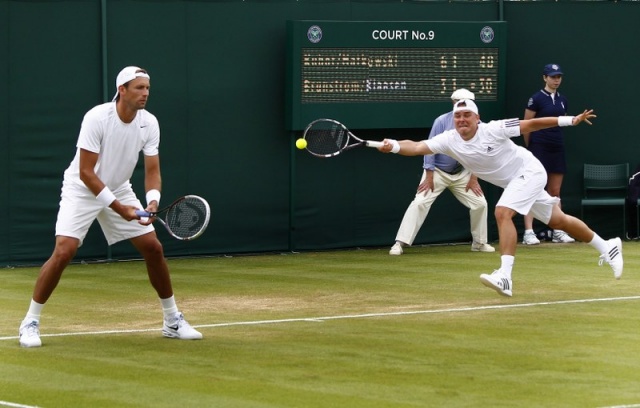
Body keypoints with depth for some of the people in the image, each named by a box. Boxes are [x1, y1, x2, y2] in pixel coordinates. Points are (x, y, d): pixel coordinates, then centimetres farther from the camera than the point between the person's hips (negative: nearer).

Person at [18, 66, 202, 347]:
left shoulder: (149, 123, -10)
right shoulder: (96, 118, -26)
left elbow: (152, 170, -7)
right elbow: (86, 172, -25)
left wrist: (153, 202, -27)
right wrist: (118, 207, -29)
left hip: (119, 190, 5)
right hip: (82, 190, -5)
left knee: (153, 248, -1)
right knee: (64, 251, -21)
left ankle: (172, 320, 14)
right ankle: (30, 322, -7)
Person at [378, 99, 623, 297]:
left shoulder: (493, 130, -26)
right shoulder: (449, 140, -13)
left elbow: (531, 124, -20)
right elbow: (417, 147, -24)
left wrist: (570, 120, -21)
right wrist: (394, 146, -43)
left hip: (529, 171, -7)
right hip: (514, 181, 7)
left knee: (503, 213, -27)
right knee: (558, 221, 18)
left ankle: (505, 277, -29)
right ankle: (606, 247, 36)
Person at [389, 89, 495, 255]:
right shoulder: (442, 121, -17)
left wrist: (473, 178, -6)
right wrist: (429, 177, -17)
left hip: (462, 173, 4)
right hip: (438, 171, -4)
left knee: (480, 203, -2)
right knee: (419, 202, -17)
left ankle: (479, 242, 18)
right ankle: (400, 244, -17)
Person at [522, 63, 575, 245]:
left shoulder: (562, 100, 12)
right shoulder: (537, 98, -7)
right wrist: (530, 148, 2)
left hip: (557, 148, 6)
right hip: (539, 147, -6)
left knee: (555, 192, 10)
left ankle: (558, 232, 14)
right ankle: (528, 232, -13)